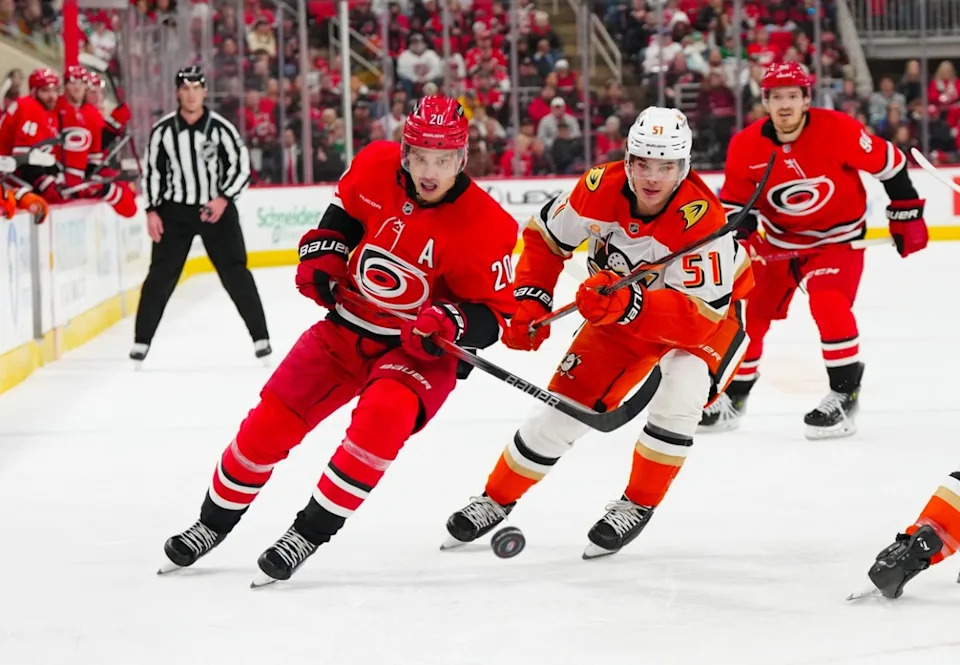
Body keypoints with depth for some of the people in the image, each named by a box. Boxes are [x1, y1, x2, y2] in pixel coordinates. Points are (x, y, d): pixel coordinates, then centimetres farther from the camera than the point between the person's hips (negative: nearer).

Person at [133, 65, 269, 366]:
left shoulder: (220, 127, -9)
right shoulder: (163, 130, -4)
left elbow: (241, 166, -4)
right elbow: (152, 170, 4)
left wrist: (224, 198, -15)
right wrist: (152, 211, -1)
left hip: (217, 208, -1)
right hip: (174, 210, 1)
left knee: (235, 273, -2)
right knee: (161, 275, -1)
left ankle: (260, 337, 4)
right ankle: (142, 340, 6)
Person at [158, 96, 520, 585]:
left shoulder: (483, 225, -22)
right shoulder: (375, 167, -11)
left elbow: (494, 314, -16)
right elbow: (344, 211, 12)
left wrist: (451, 324, -35)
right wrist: (322, 252, -4)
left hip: (419, 350, -4)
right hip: (346, 328, 4)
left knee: (382, 418, -33)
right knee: (269, 423, 2)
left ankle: (309, 533, -19)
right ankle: (214, 523, 26)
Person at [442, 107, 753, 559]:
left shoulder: (701, 219, -36)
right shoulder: (600, 188, -23)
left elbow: (698, 316, -40)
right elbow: (545, 238, -4)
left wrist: (630, 305, -53)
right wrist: (530, 301, -12)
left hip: (711, 315, -4)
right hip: (624, 310, 4)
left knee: (680, 391, -31)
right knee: (568, 402, -1)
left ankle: (637, 505, -10)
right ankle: (496, 499, 20)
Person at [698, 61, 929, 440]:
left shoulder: (837, 130, -23)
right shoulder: (746, 146, -13)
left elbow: (889, 163, -12)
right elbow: (734, 202, -1)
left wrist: (907, 216, -7)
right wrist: (741, 235, -20)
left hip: (837, 237, -4)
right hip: (779, 241, 4)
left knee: (828, 304, -26)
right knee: (749, 308, 5)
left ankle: (844, 397, -15)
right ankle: (732, 397, 24)